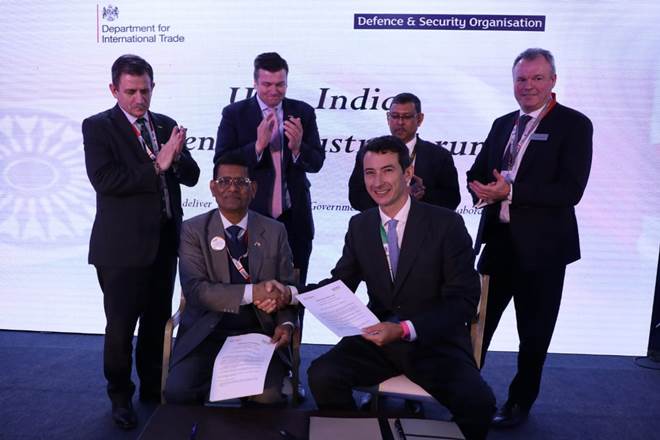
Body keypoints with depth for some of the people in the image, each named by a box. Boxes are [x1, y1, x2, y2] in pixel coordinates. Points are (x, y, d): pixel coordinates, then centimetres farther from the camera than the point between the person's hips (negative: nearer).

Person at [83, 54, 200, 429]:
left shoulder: (166, 125, 9)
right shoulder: (98, 127, -4)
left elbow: (191, 176, 4)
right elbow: (104, 179, -18)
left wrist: (177, 155, -16)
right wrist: (156, 165, -21)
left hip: (164, 240, 5)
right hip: (123, 244, -5)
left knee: (158, 320, 17)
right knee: (121, 325, 6)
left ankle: (153, 386, 36)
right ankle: (121, 395, 27)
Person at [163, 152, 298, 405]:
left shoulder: (274, 231, 6)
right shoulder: (193, 230, 1)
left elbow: (287, 287, 8)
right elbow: (194, 289, -10)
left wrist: (286, 324, -13)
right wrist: (251, 292, -22)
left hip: (260, 333, 1)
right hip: (206, 333, 0)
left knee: (268, 397, -25)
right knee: (177, 392, -24)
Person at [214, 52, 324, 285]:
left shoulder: (303, 113, 2)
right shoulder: (234, 114, -4)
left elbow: (316, 163, -2)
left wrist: (298, 147, -23)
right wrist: (258, 145, -26)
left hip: (294, 219, 2)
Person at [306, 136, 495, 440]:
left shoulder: (447, 224, -9)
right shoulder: (359, 226, 4)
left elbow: (463, 301, -13)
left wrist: (405, 329, -26)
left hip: (436, 342, -3)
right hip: (378, 338, 3)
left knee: (478, 404, -28)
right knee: (321, 375, -20)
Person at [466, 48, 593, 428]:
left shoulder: (574, 124, -7)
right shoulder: (502, 124, 11)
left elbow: (570, 190, -17)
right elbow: (477, 173, 13)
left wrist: (510, 191, -23)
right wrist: (485, 191, -11)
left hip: (541, 245, -4)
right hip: (498, 239, 5)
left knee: (534, 332, 12)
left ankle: (520, 402, 33)